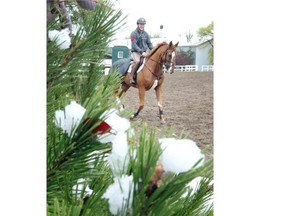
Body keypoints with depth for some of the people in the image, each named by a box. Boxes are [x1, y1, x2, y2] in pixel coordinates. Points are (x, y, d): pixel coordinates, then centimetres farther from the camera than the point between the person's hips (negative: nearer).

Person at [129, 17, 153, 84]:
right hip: (136, 52, -6)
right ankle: (131, 77, -25)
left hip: (144, 52, 6)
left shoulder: (146, 34, 12)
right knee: (137, 61, -33)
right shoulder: (134, 33, -6)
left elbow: (149, 44, 13)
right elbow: (134, 45, -14)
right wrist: (141, 52, -24)